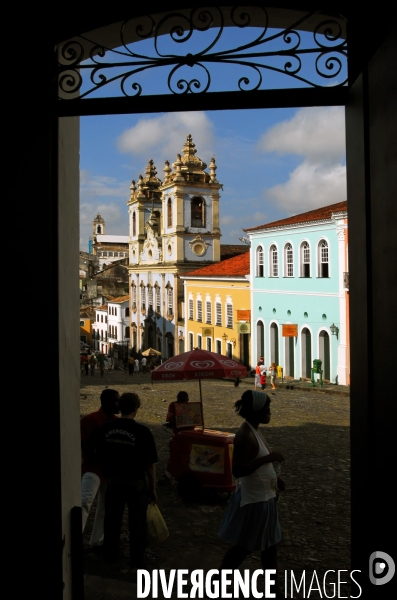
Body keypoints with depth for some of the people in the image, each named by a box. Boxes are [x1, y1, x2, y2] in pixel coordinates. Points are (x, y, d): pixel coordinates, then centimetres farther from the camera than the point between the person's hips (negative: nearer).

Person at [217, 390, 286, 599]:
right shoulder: (245, 435, -25)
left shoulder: (253, 431, 5)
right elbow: (237, 470, -30)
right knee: (243, 546, 8)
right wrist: (267, 458, -31)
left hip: (264, 497, 10)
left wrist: (273, 477, 12)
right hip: (253, 499, -10)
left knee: (270, 544, 19)